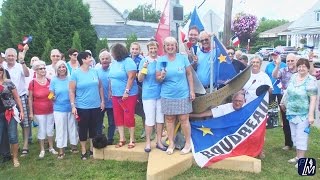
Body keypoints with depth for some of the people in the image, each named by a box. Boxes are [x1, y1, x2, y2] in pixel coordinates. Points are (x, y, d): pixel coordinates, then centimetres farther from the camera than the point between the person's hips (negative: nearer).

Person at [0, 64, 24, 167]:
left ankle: (15, 158, 15)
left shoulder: (8, 83, 1)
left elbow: (17, 98, 5)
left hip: (10, 113, -1)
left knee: (13, 137, 2)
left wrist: (21, 111, 1)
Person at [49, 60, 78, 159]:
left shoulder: (70, 79, -1)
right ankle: (61, 151, 15)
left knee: (72, 127, 12)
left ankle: (74, 146, 29)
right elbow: (51, 95, 1)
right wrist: (52, 97, -22)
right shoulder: (54, 81, -2)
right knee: (60, 129, 5)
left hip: (71, 108, 1)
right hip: (59, 109, -1)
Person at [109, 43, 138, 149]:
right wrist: (110, 90, 12)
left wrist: (126, 91, -23)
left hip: (128, 95, -8)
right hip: (116, 95, 8)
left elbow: (131, 77, -19)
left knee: (129, 117, -3)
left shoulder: (128, 61, -12)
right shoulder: (114, 63, 11)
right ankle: (122, 139, 19)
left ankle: (132, 139, 9)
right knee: (118, 117, 9)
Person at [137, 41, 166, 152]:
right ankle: (148, 142, 13)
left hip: (161, 93, 3)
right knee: (150, 119, -2)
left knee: (160, 118, 9)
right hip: (148, 94, -3)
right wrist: (144, 68, -20)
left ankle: (159, 141, 21)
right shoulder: (144, 61, -3)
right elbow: (140, 79, -5)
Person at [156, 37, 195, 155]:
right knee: (169, 119, 8)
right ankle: (171, 144, 21)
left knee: (184, 119, 3)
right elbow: (157, 79, 4)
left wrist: (192, 91, -1)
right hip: (167, 96, 1)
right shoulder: (161, 60, 1)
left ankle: (188, 143, 18)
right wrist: (162, 77, -20)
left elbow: (189, 74, 3)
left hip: (183, 94, -1)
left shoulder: (183, 58, -1)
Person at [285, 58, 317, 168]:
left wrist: (311, 115, -22)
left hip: (304, 114, -7)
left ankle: (301, 159, 7)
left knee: (301, 136, -3)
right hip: (292, 113, 7)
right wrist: (286, 104, 17)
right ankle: (297, 156, 27)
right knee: (294, 135, 14)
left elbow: (313, 99, -17)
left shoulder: (311, 81, -14)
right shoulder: (293, 77, 5)